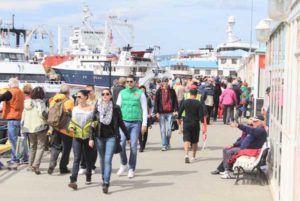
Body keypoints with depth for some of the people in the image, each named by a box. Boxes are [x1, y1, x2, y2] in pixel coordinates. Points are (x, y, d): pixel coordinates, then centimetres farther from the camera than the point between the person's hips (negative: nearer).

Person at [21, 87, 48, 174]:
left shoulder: (27, 102, 10)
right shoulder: (40, 102, -9)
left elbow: (23, 115, 12)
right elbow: (42, 113, -21)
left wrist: (22, 126, 18)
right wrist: (47, 118, -3)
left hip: (29, 127, 6)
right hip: (40, 127, -6)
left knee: (32, 146, 20)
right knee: (41, 146, -2)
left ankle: (31, 165, 23)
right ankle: (36, 165, -16)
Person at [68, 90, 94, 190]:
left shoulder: (91, 108, 0)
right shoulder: (75, 109, 10)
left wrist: (92, 125, -17)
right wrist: (71, 127, 0)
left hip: (87, 137, -1)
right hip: (76, 137, 2)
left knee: (88, 158, 13)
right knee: (76, 159, -8)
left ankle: (88, 176, 33)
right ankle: (73, 180, -16)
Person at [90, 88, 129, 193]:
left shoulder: (115, 108, -1)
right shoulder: (97, 108, 3)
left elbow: (121, 123, 6)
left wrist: (127, 136, 10)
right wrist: (91, 138, 0)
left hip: (111, 137, -2)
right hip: (99, 137, 2)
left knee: (108, 160, -11)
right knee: (102, 160, 12)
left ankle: (106, 184, -14)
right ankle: (104, 179, 28)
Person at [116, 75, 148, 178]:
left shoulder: (140, 93, 4)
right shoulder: (122, 93, 9)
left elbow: (144, 109, 4)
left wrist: (144, 123, -2)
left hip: (136, 122, -1)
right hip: (124, 121, 2)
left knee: (133, 145, 0)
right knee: (121, 143, -10)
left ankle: (131, 169, 9)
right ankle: (123, 164, 12)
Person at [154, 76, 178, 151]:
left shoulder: (172, 91, 6)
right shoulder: (159, 91, 3)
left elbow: (175, 101, 8)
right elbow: (156, 102, 2)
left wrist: (176, 110, -1)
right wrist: (156, 112, -5)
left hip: (170, 112, 1)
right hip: (161, 113, -1)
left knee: (169, 129, -2)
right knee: (163, 130, 0)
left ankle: (167, 143, 18)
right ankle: (164, 145, 5)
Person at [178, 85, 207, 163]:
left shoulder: (185, 102, -2)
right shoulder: (199, 103, -6)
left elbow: (180, 112, 5)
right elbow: (201, 116, -10)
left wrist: (179, 119, 23)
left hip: (186, 124, 0)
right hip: (195, 124, 0)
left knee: (186, 140, -5)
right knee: (195, 141, 15)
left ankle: (186, 155, -28)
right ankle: (193, 157, 26)